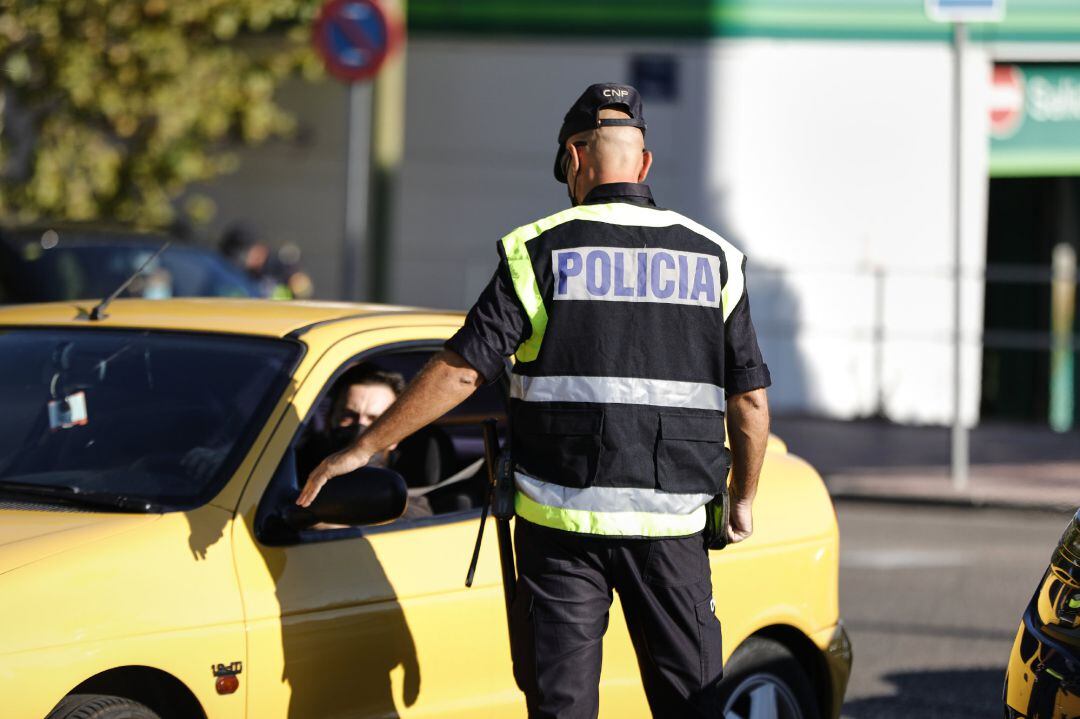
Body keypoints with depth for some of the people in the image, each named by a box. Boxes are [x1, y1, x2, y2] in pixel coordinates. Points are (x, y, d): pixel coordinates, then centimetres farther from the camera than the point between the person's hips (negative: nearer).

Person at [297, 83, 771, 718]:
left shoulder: (542, 253, -3)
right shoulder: (715, 261, 4)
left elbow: (461, 370, -8)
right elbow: (750, 401, 5)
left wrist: (364, 448, -1)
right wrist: (744, 499, 19)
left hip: (563, 521, -2)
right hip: (673, 523, 2)